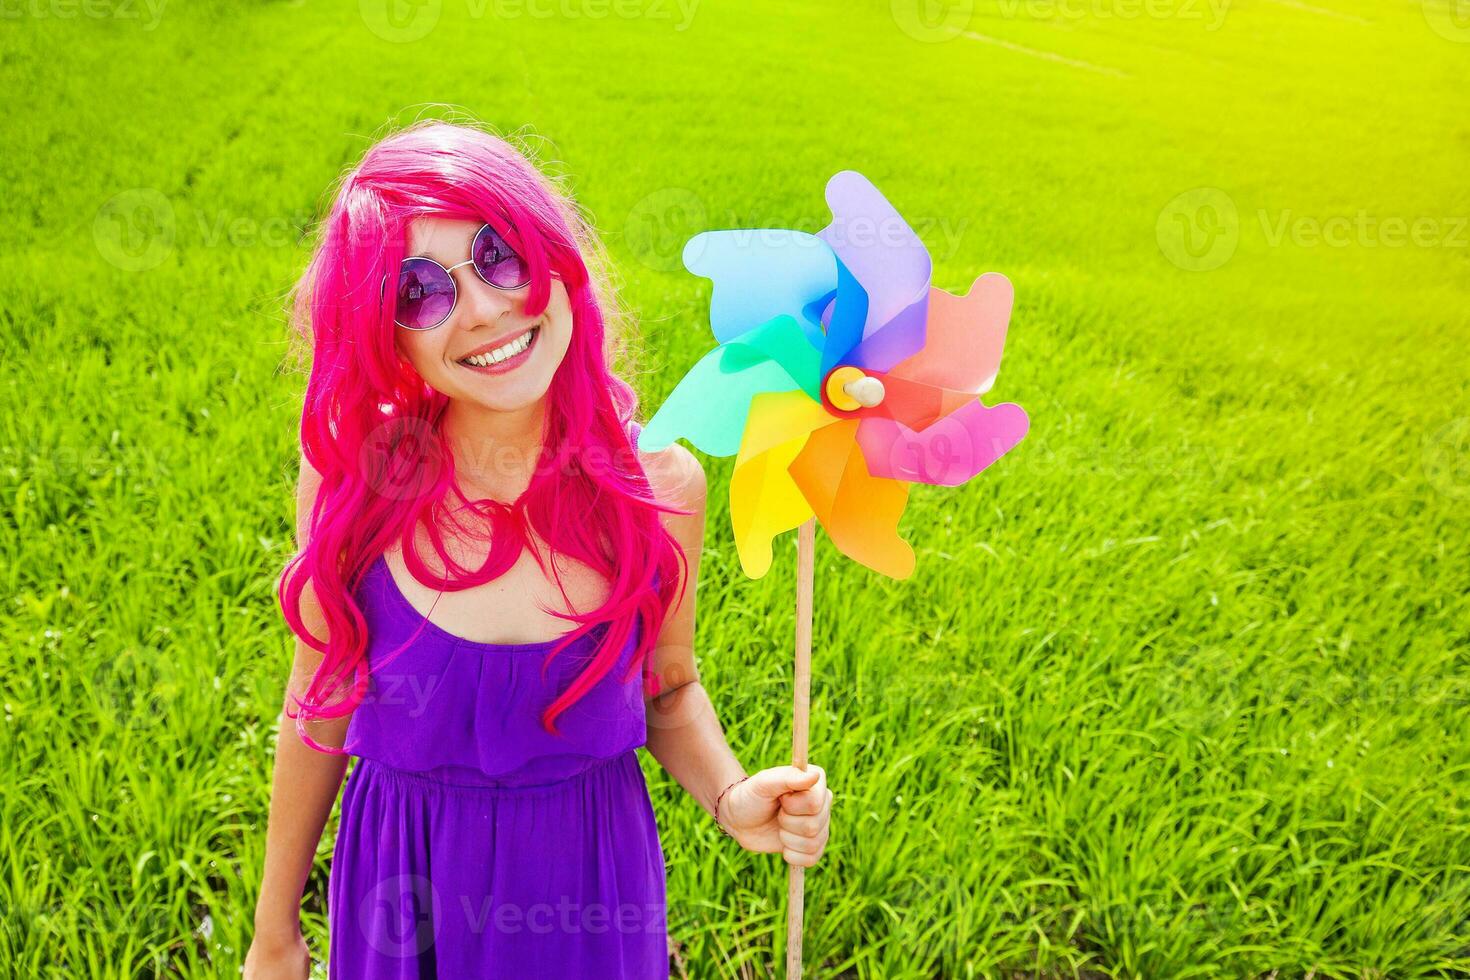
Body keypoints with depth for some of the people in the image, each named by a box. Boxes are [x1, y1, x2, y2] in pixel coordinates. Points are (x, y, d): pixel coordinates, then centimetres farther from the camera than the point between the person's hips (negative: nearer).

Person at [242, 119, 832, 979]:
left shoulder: (659, 483, -16)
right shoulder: (350, 472, -16)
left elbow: (668, 689, 2)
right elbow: (319, 709, -3)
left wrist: (731, 796, -19)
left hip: (590, 878, 0)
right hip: (403, 886, 0)